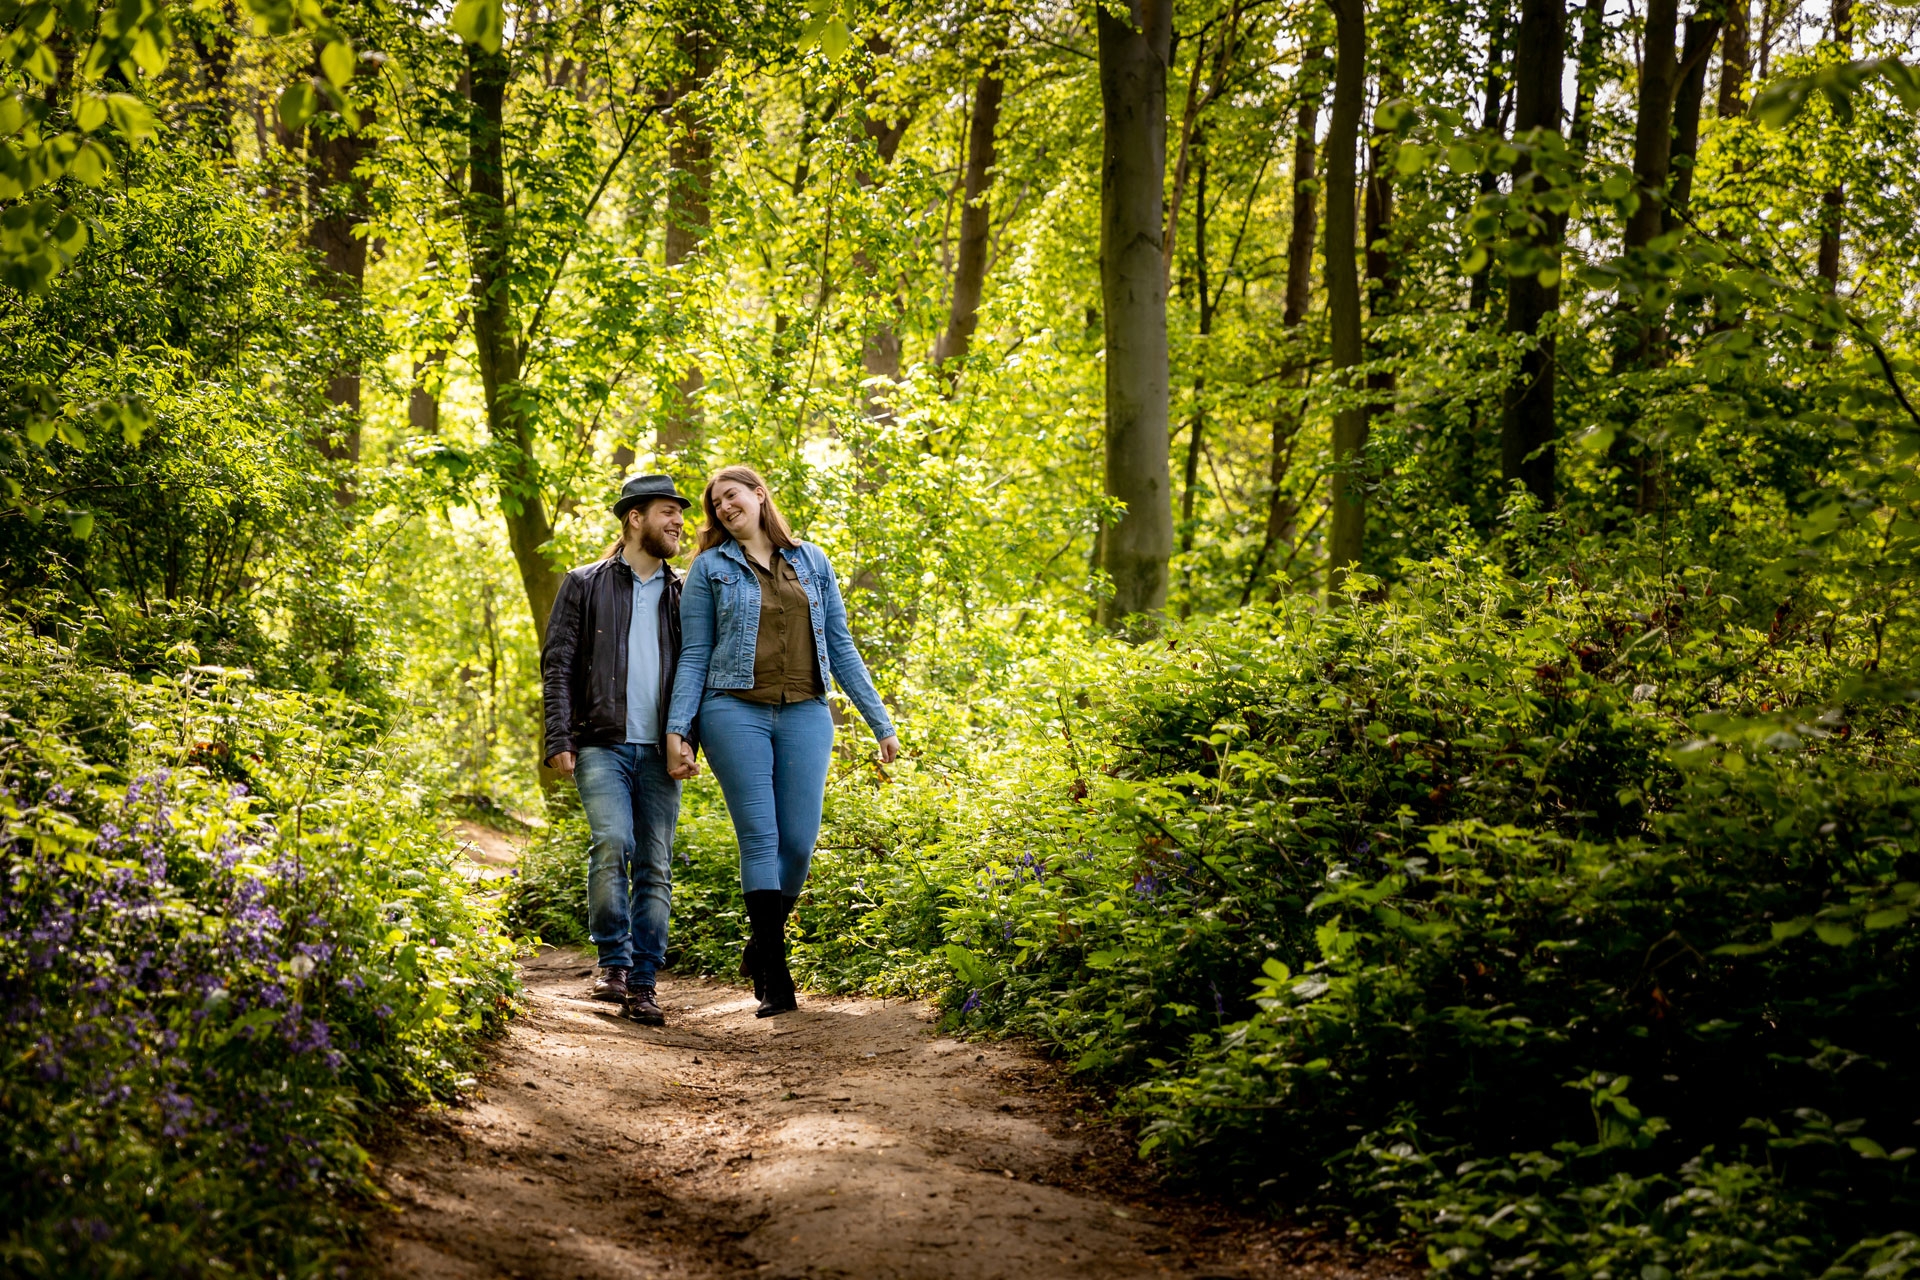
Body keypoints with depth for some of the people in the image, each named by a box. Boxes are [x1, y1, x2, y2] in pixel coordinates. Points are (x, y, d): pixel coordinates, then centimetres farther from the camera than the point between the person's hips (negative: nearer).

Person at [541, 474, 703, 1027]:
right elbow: (557, 666, 2)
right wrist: (560, 739, -10)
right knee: (613, 843, -22)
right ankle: (614, 961, -6)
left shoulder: (681, 594, 16)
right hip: (602, 744, -3)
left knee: (655, 866, -1)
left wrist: (688, 740, 0)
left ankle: (643, 983, 5)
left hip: (659, 751, 3)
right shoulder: (584, 585, 7)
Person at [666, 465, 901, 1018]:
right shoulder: (710, 567, 8)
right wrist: (676, 726, -5)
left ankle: (761, 948, 20)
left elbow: (840, 647, 14)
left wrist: (881, 722, 10)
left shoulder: (812, 561, 13)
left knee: (799, 842, -3)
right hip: (736, 711, -2)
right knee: (759, 837, -9)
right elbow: (694, 656, 5)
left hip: (805, 715, 2)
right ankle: (776, 978, -8)